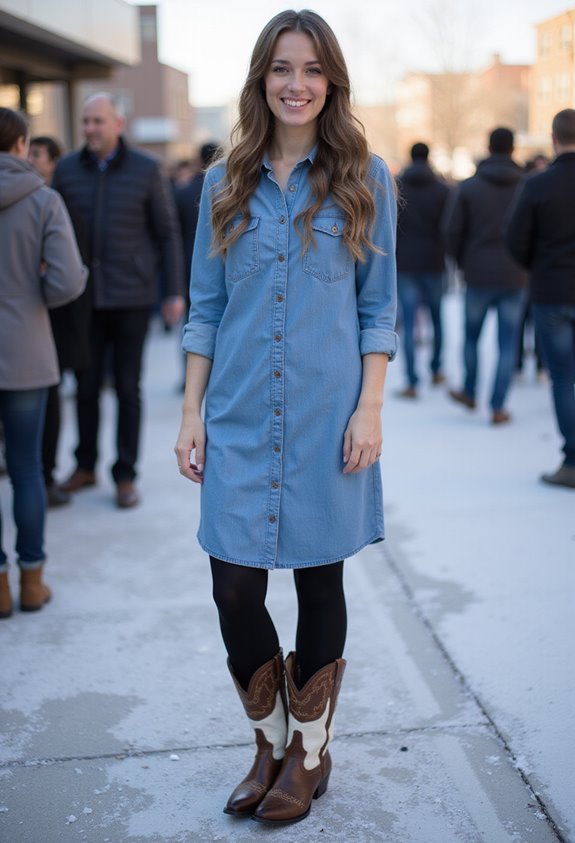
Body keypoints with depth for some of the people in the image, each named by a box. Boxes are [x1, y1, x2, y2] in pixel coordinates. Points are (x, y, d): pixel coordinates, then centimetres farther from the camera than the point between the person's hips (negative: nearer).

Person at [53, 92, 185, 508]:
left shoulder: (147, 170, -3)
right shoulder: (67, 170, 3)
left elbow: (168, 232, 0)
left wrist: (175, 292, -4)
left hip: (132, 296, -2)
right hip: (86, 297, 2)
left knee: (127, 387, 3)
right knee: (86, 385, 9)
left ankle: (125, 476, 14)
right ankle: (85, 466, 25)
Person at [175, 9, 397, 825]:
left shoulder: (365, 178, 3)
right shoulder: (225, 184, 8)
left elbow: (379, 307, 2)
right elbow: (206, 308, 9)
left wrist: (370, 408, -7)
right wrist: (192, 413, 4)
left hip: (326, 419, -2)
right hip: (239, 420, 2)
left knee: (319, 583, 9)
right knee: (235, 589, 1)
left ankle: (310, 753, 30)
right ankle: (272, 744, 27)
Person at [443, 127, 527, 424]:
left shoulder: (468, 187, -4)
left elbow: (452, 230, -5)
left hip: (478, 276, 0)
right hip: (515, 277, 0)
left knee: (471, 336, 19)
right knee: (507, 344, 6)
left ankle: (469, 393, 32)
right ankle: (498, 407, 5)